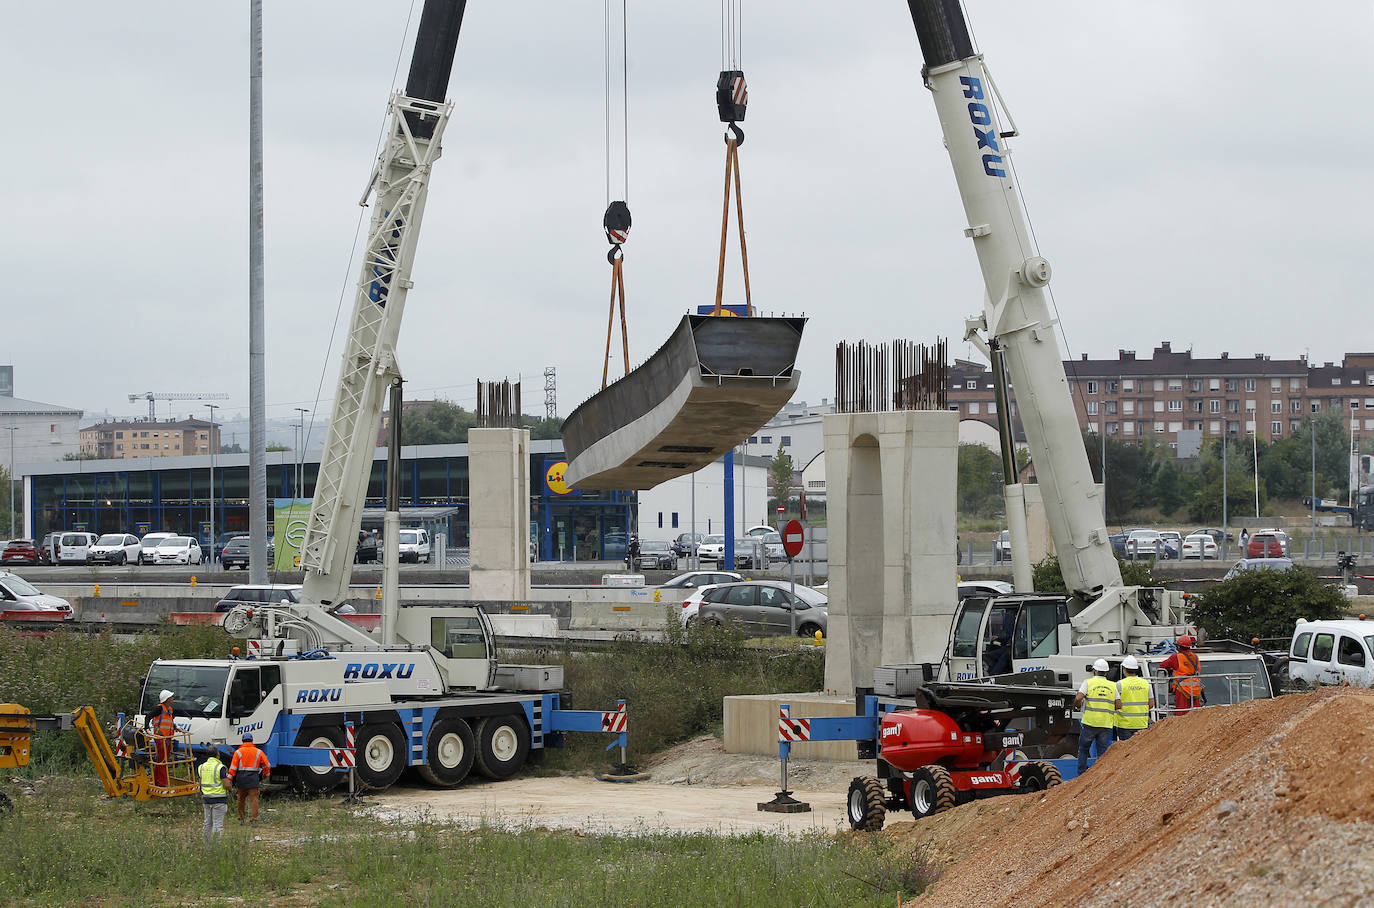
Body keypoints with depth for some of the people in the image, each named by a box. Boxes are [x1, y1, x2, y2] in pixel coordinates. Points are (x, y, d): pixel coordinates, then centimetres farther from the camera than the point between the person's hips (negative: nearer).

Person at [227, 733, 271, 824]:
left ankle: (240, 818, 21)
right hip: (253, 780, 0)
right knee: (253, 799, 0)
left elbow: (233, 767, -4)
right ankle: (253, 819, -6)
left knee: (241, 799, 14)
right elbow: (267, 765, 6)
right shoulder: (258, 752, 4)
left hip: (241, 779, 0)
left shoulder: (238, 752, 1)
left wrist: (229, 780, -2)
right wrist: (265, 774, 23)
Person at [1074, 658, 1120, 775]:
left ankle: (1081, 775, 9)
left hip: (1090, 722, -2)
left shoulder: (1088, 683, -1)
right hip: (1106, 724, 2)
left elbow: (1078, 698, -14)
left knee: (1083, 749, 12)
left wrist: (1078, 706, 8)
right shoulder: (1113, 685, 8)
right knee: (1102, 753, 7)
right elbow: (1118, 705, 3)